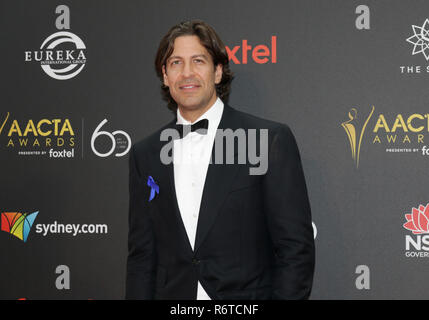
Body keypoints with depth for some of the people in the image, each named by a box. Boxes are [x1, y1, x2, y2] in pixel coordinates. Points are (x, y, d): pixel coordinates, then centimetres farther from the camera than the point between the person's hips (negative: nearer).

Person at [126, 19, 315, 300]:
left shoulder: (271, 139, -8)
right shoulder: (145, 154, 5)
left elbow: (296, 248, -10)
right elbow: (142, 255, 7)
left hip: (246, 294, -3)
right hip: (172, 294, 3)